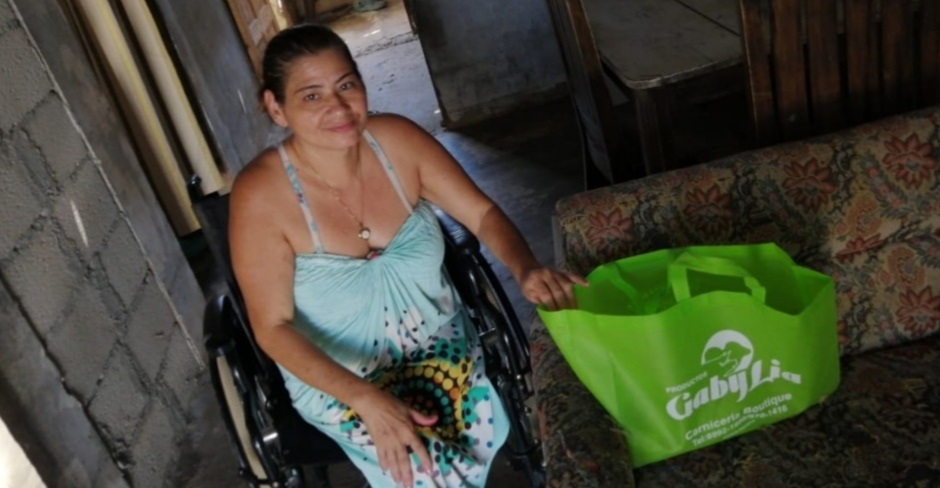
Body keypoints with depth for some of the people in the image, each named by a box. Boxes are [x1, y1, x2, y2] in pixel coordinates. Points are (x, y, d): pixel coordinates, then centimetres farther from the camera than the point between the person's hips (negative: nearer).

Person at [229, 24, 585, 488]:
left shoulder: (396, 140, -11)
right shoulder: (261, 193, -21)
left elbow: (482, 213, -4)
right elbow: (273, 327, -17)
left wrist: (526, 269, -26)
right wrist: (366, 400, -28)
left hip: (436, 340, 3)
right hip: (336, 378, -3)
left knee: (481, 430, -21)